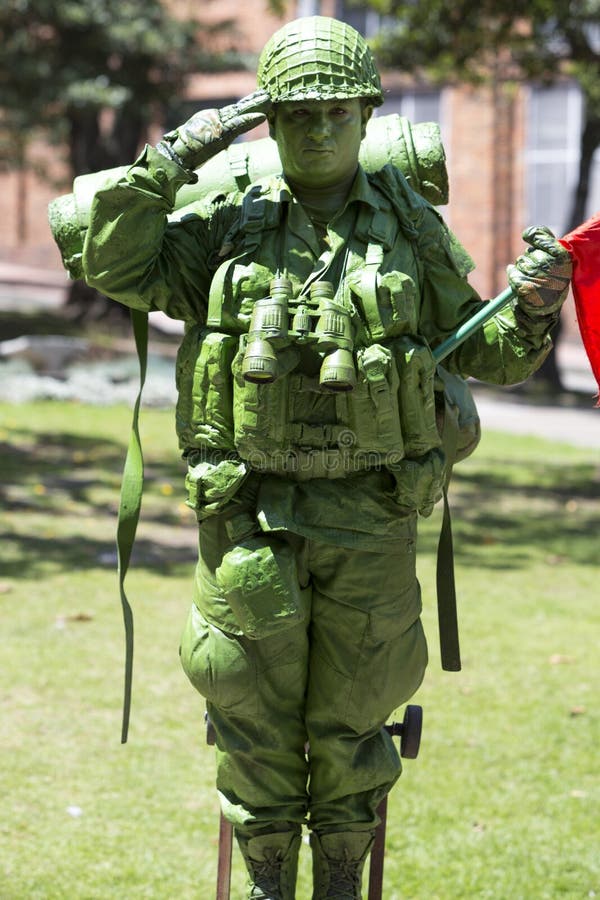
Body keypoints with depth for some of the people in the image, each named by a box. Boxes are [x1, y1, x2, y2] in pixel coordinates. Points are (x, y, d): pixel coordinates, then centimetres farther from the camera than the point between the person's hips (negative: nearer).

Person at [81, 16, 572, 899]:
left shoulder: (410, 228, 5)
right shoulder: (227, 226, 4)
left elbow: (486, 356, 11)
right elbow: (116, 268, -5)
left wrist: (535, 306, -10)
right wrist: (172, 160, -10)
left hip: (370, 521, 0)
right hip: (250, 516, 0)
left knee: (351, 725, 9)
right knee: (256, 720, 7)